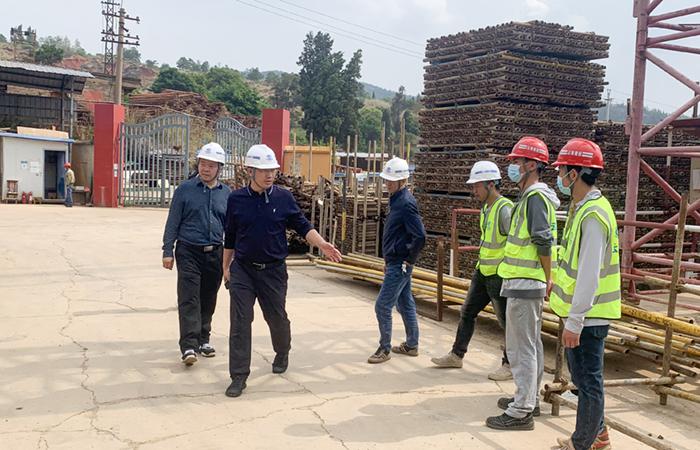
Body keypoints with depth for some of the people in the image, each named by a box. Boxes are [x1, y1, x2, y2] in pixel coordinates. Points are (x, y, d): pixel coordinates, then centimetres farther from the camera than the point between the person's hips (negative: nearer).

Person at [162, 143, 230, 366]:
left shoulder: (226, 193, 7)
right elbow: (173, 222, 1)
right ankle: (189, 346, -12)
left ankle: (203, 339, 26)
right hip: (189, 252, -3)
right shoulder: (185, 189, 0)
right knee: (189, 299, -10)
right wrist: (168, 251, -3)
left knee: (208, 300, 12)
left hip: (215, 254, 3)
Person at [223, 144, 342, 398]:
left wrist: (322, 244, -16)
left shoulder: (284, 198, -3)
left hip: (273, 270, 0)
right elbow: (230, 237, 9)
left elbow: (303, 226, 1)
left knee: (277, 318, 14)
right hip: (242, 270, 0)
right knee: (240, 322, -4)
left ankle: (282, 353, 44)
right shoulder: (236, 199, -1)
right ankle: (239, 376, 5)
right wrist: (226, 267, 13)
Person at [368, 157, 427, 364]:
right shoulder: (397, 199, 11)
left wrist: (409, 261, -15)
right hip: (395, 263, 10)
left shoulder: (406, 203, -19)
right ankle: (411, 345, 28)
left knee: (382, 306, -5)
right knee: (405, 304, 17)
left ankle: (384, 349, 6)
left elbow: (420, 236, -25)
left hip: (399, 265, -10)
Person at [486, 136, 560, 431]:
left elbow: (544, 243, -23)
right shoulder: (532, 196, 16)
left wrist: (548, 278, -13)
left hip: (524, 284, -11)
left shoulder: (535, 197, -17)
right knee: (531, 345, 18)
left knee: (521, 348, -5)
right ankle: (529, 399, 30)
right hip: (528, 284, 11)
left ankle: (521, 412, 2)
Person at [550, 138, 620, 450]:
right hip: (582, 311, 10)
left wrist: (575, 321, -23)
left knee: (588, 380, 3)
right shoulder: (584, 208, 10)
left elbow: (589, 275, -26)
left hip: (587, 317, -10)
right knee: (582, 375, 21)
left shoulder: (592, 216, -22)